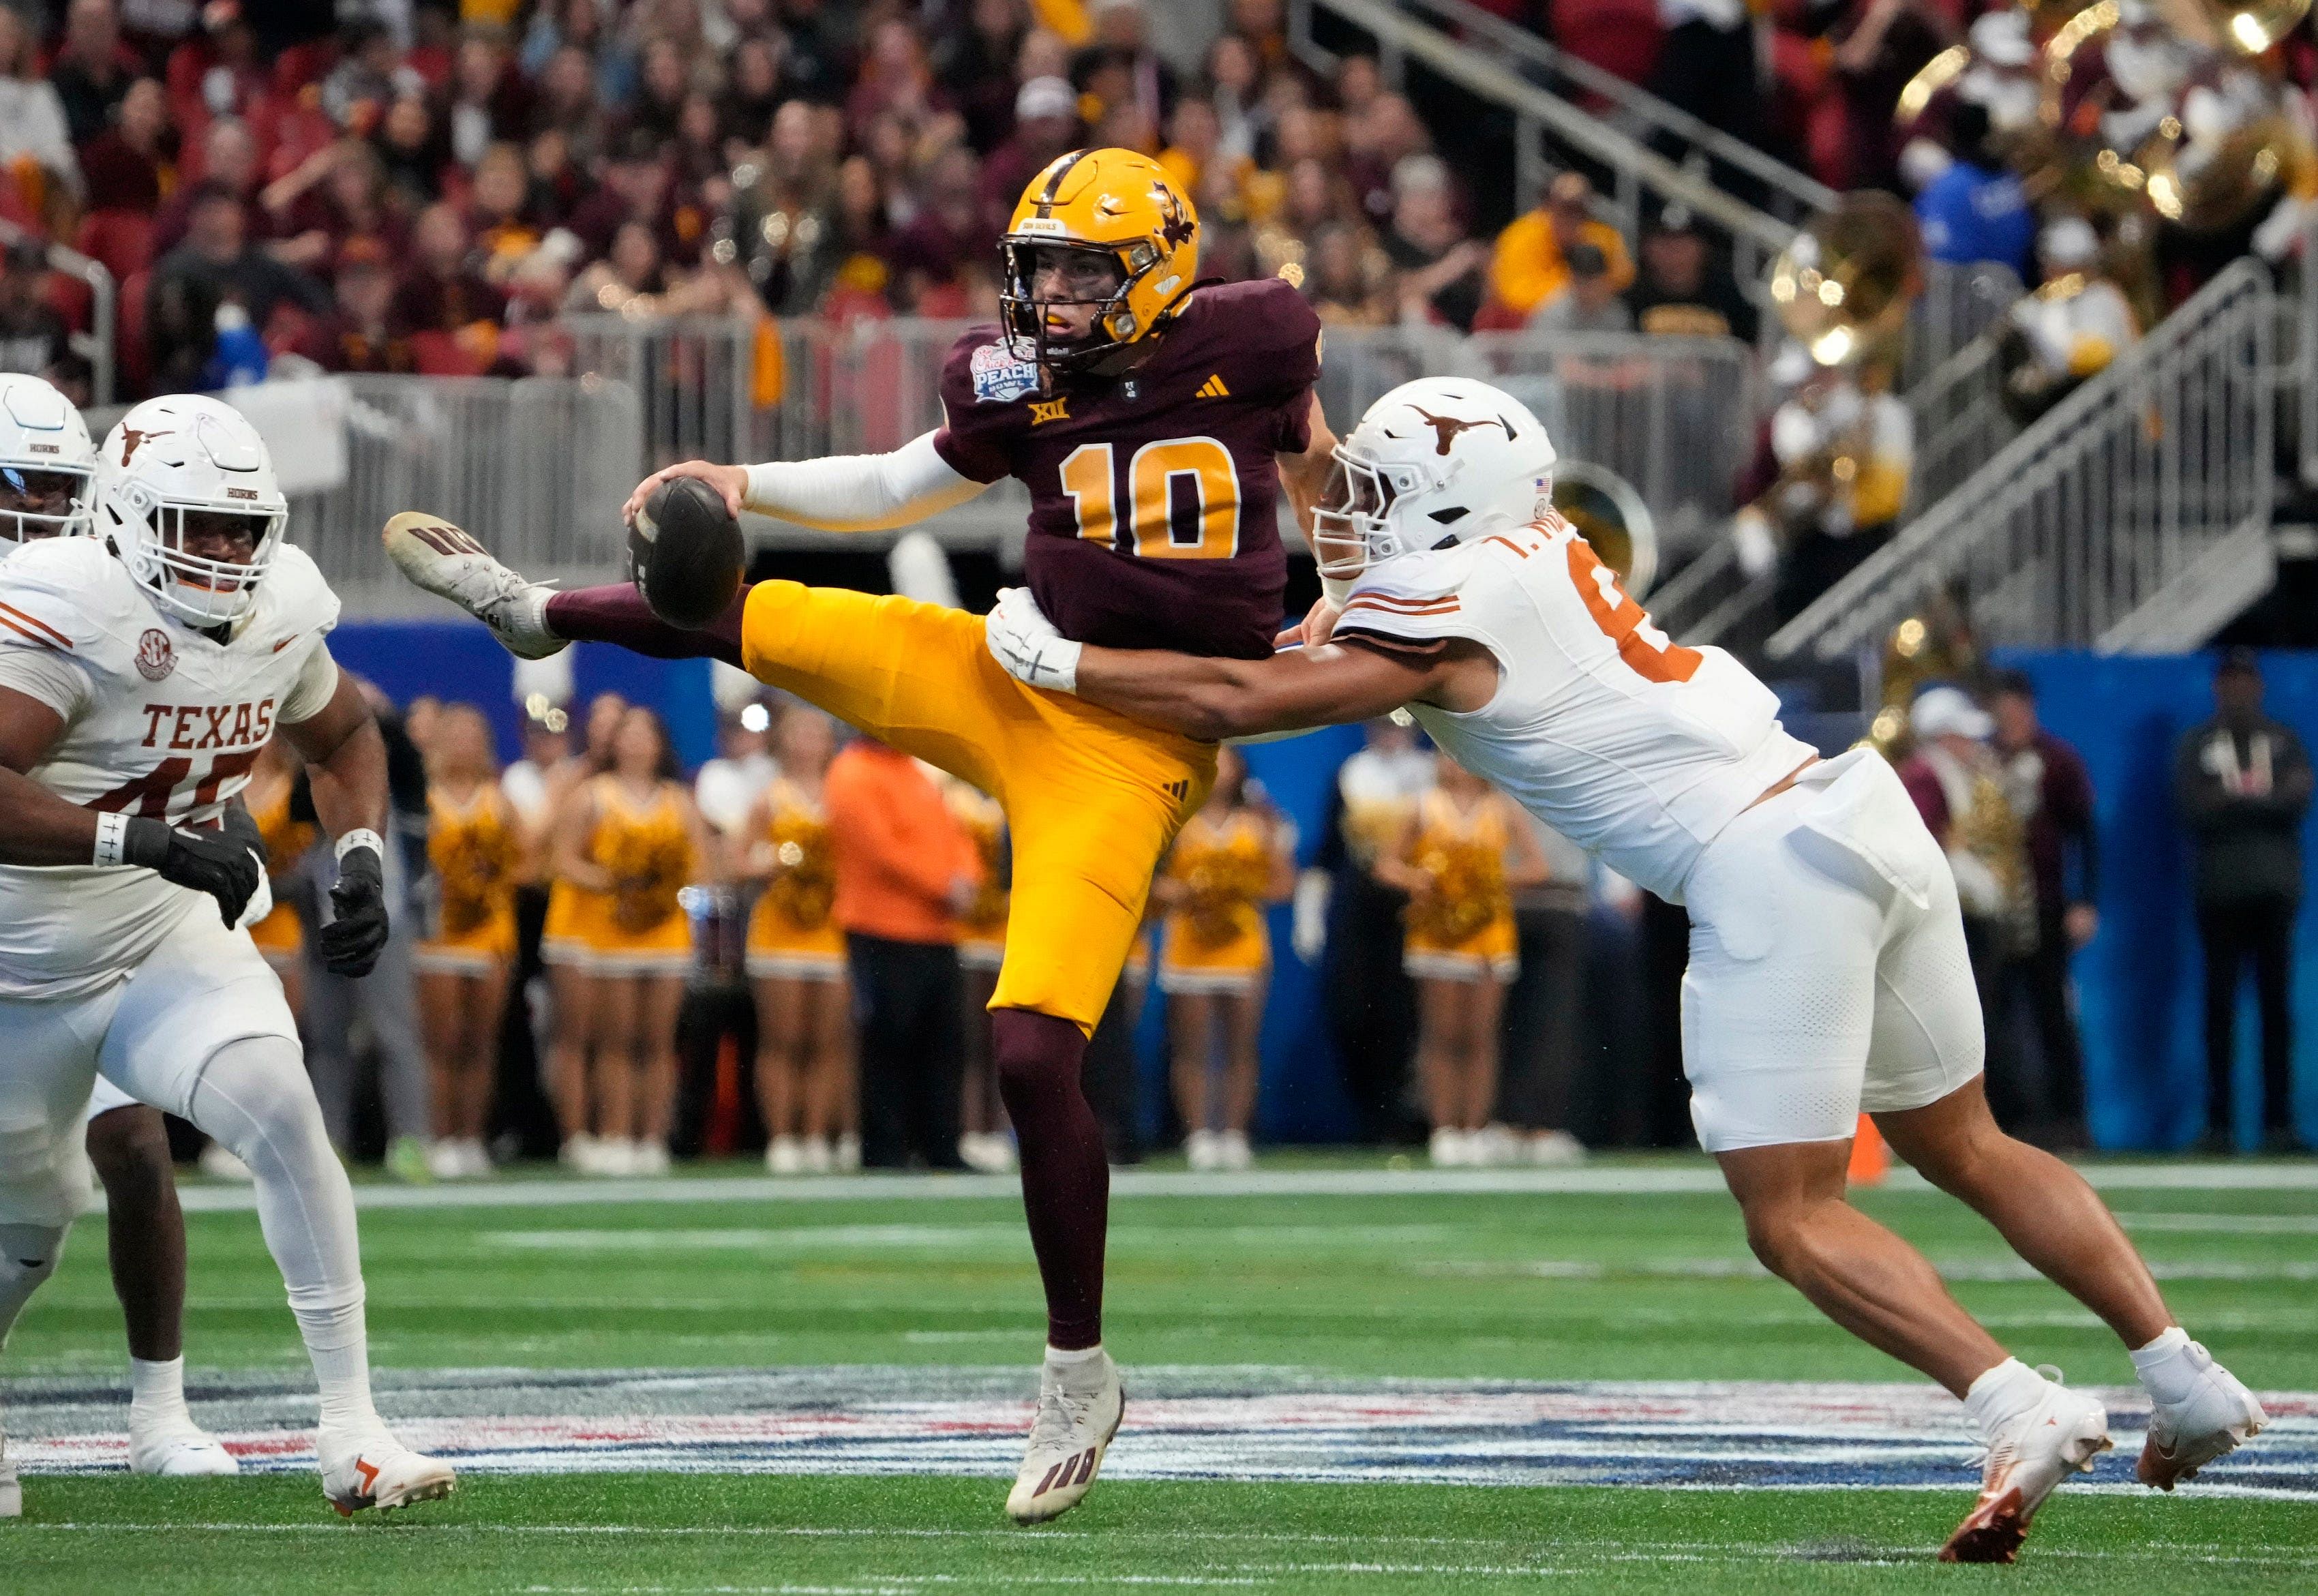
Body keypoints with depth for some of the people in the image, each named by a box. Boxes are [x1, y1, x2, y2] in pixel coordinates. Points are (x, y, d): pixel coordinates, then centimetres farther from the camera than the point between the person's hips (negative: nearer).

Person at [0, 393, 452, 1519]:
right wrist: (147, 842, -41)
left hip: (164, 942, 4)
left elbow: (343, 737, 16)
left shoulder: (279, 612, -5)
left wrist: (360, 859, -2)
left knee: (284, 1117, -20)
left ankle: (350, 1428, -17)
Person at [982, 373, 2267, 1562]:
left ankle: (2021, 1409, -20)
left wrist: (1053, 661, 3)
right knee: (1961, 1148, 19)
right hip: (1860, 816, 9)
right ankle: (2189, 1381, 17)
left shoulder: (1444, 613, -8)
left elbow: (1245, 701, -4)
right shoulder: (1543, 550, 16)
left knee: (1791, 1217, -6)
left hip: (1764, 867, -9)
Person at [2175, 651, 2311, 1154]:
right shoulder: (2196, 745, 9)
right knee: (2220, 1003, -2)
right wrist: (2266, 802, -11)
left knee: (2277, 1003, 0)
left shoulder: (2284, 741, 13)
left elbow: (2299, 801, -2)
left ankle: (2279, 1119, 0)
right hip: (2221, 887, -1)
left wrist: (2236, 801, -11)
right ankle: (2218, 1121, 0)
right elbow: (2194, 809, -5)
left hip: (2276, 886, 1)